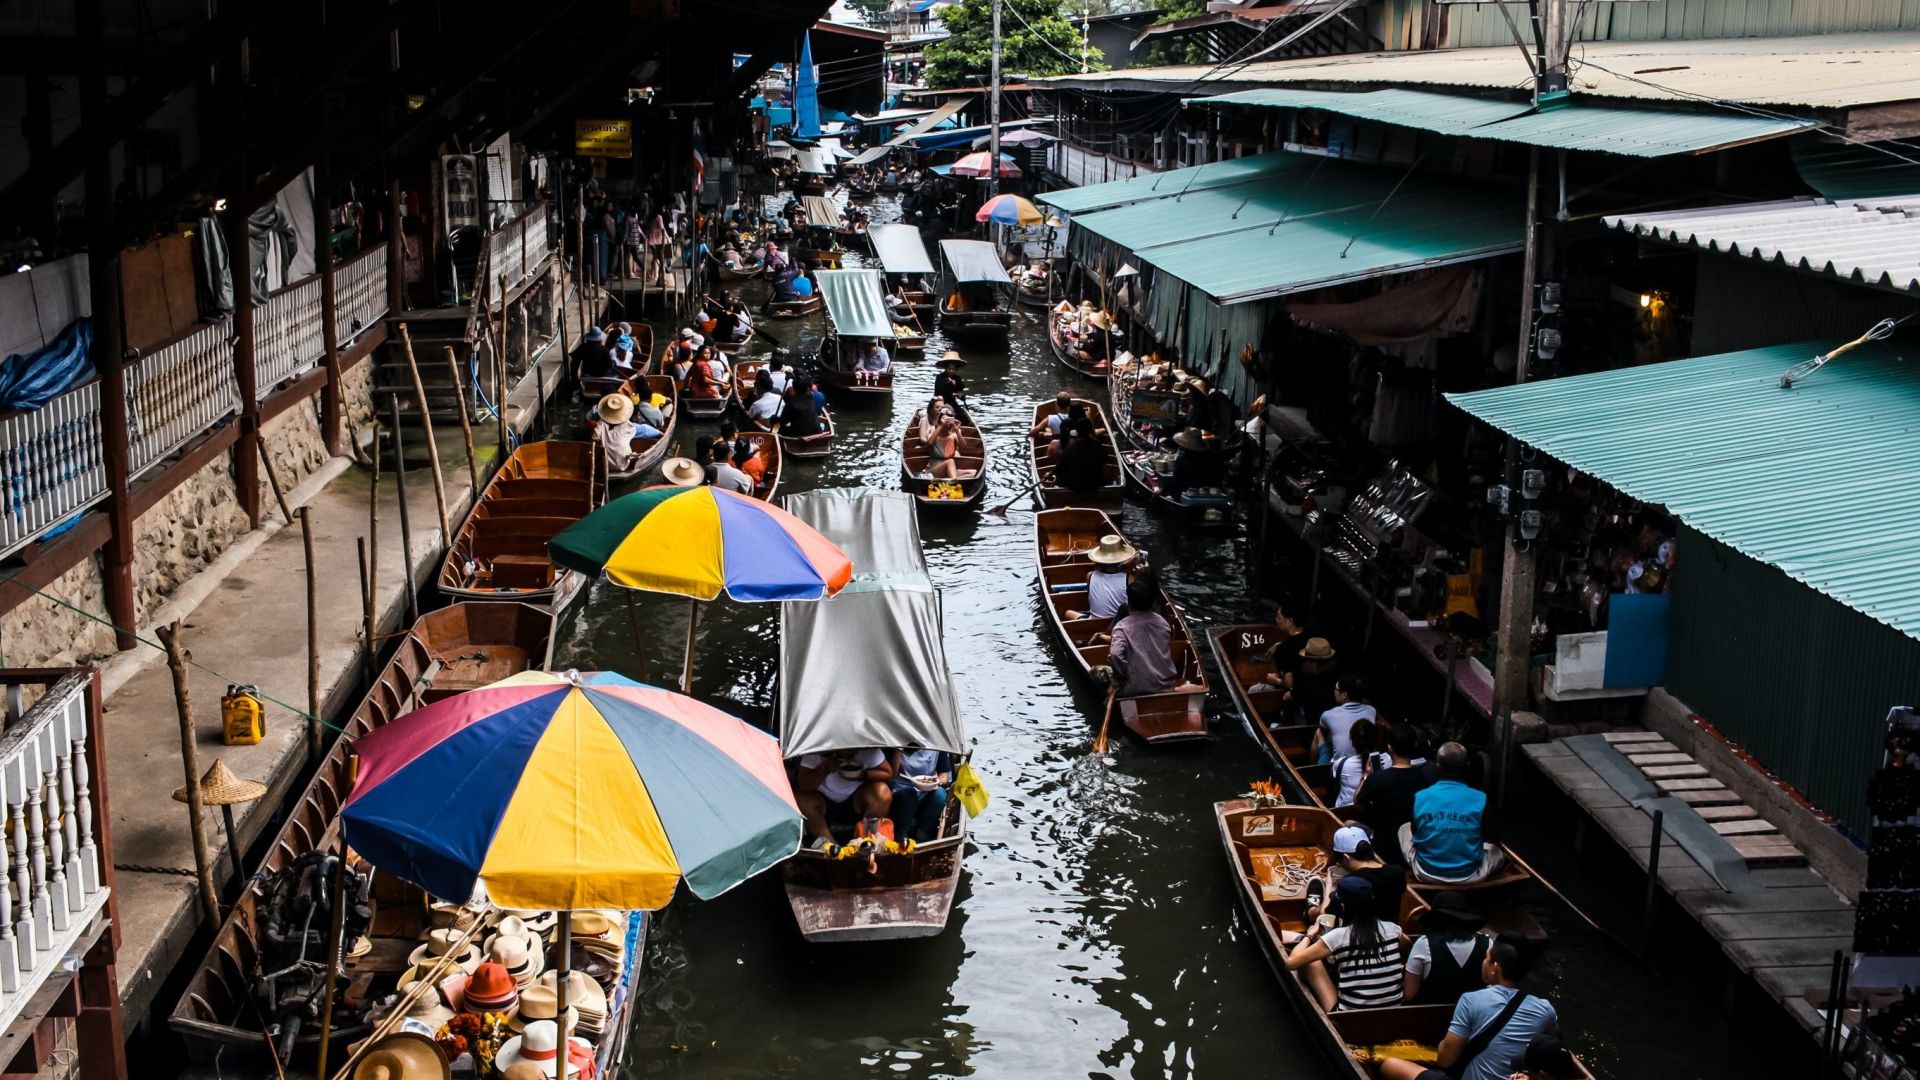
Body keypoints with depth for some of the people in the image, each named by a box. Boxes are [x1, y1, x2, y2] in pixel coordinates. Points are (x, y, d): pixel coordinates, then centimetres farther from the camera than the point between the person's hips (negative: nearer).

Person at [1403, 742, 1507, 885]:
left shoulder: (1420, 798, -13)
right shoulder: (1480, 799, -16)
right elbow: (1491, 837, 0)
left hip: (1427, 874, 0)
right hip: (1468, 876, 0)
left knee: (1404, 828, 29)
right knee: (1499, 851, 31)